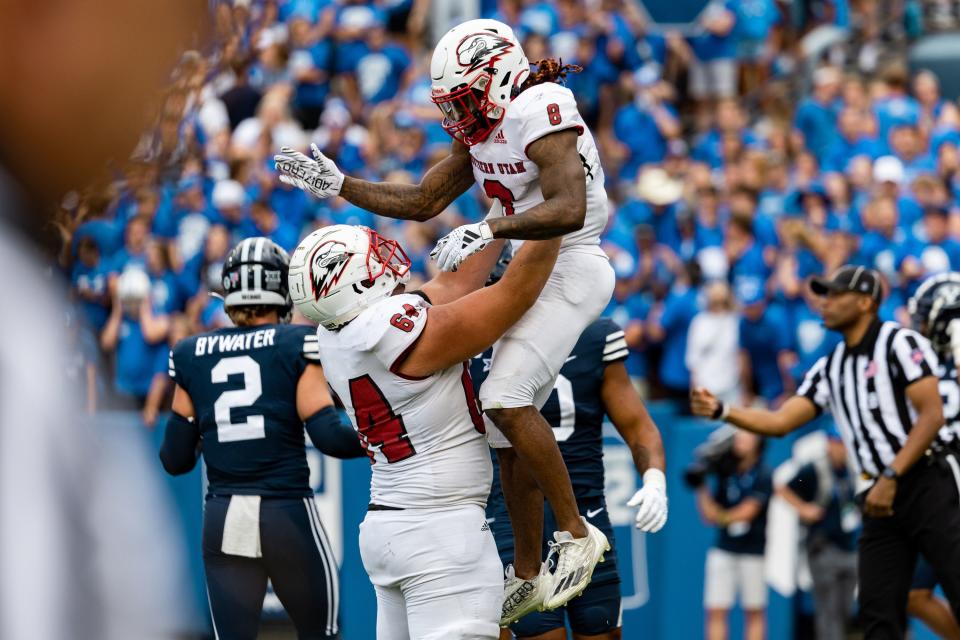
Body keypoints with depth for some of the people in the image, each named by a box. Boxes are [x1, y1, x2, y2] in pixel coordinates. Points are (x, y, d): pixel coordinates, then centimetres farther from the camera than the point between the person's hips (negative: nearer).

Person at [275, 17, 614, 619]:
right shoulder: (480, 133, 10)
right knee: (511, 435, 10)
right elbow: (423, 202, 17)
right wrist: (336, 184, 13)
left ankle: (577, 535, -13)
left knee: (506, 398, -24)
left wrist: (487, 230, -36)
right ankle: (528, 577, 20)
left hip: (569, 271, -10)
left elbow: (568, 210, -31)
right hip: (527, 276, 10)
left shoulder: (541, 116, -18)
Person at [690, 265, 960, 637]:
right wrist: (719, 410, -1)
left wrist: (891, 478, -15)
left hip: (925, 484, -7)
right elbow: (780, 422, 12)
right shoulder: (829, 369, 16)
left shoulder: (900, 343, -5)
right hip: (880, 496, 7)